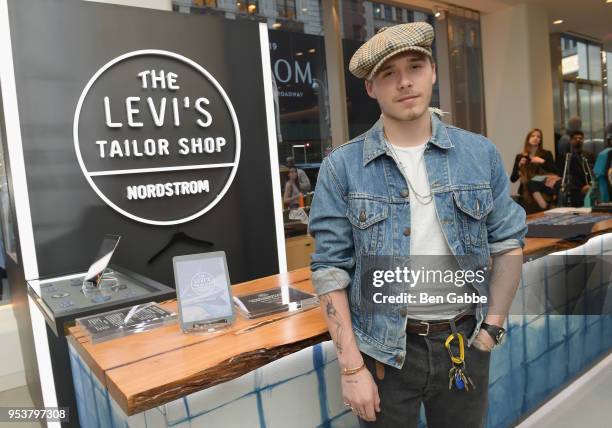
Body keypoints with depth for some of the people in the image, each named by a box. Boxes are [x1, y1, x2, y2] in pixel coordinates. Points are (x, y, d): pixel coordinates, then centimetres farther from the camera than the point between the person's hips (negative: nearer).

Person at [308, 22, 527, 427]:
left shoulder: (481, 154, -1)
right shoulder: (341, 167, -9)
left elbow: (508, 242, 5)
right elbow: (331, 268, -9)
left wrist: (492, 327, -1)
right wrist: (352, 366, -11)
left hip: (464, 341, 3)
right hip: (383, 348, -2)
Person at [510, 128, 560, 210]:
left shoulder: (546, 154, 12)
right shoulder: (520, 157, 10)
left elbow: (556, 171, -2)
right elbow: (512, 179, 4)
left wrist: (543, 162, -10)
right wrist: (519, 166, -8)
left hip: (544, 184, 0)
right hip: (527, 188, 0)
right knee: (531, 183, -28)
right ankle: (546, 208, -29)